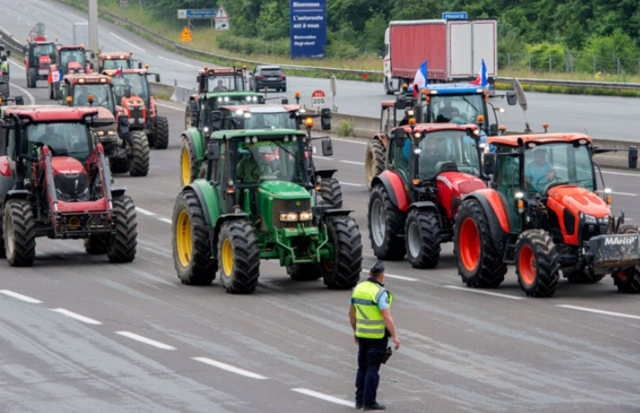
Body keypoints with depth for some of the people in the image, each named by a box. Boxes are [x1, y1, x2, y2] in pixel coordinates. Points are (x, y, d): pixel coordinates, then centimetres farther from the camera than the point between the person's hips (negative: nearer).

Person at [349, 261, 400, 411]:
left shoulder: (358, 288, 4)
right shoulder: (380, 293, -17)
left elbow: (352, 313, 13)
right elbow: (387, 317, -22)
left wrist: (355, 331, 24)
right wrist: (395, 336, -18)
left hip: (362, 335, 6)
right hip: (377, 336, -6)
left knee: (363, 367, 15)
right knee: (373, 369, -1)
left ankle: (360, 399, 18)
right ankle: (369, 401, 0)